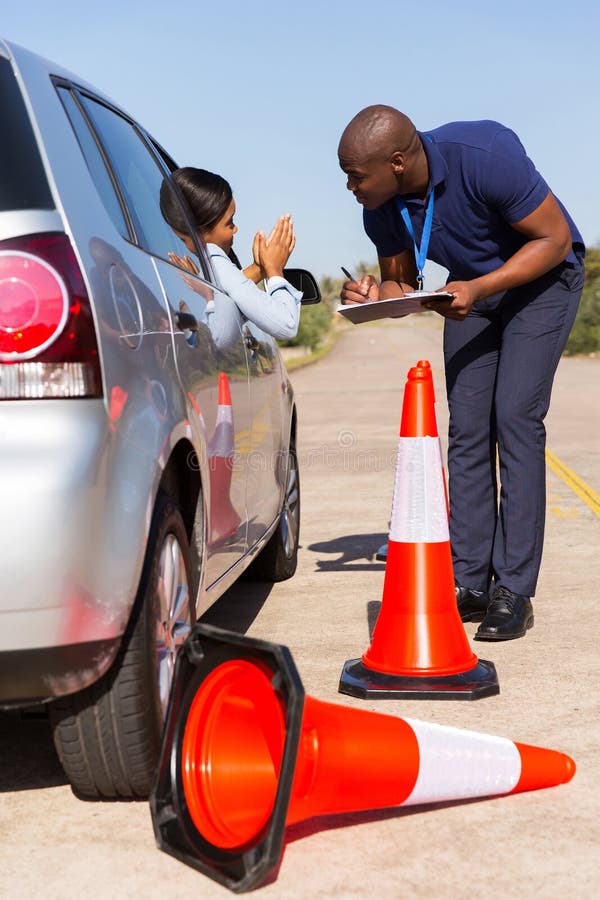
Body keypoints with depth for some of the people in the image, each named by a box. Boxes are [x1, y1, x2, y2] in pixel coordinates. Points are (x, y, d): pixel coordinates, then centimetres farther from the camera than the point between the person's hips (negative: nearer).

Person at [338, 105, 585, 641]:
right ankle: (470, 583, 1)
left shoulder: (485, 155, -33)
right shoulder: (381, 210, -14)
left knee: (515, 417, -16)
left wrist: (478, 289, -34)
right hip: (472, 288, 6)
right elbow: (401, 282, 2)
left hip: (542, 279, -6)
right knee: (467, 429, -3)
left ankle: (513, 591, -14)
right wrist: (376, 296, -23)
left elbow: (555, 239, -24)